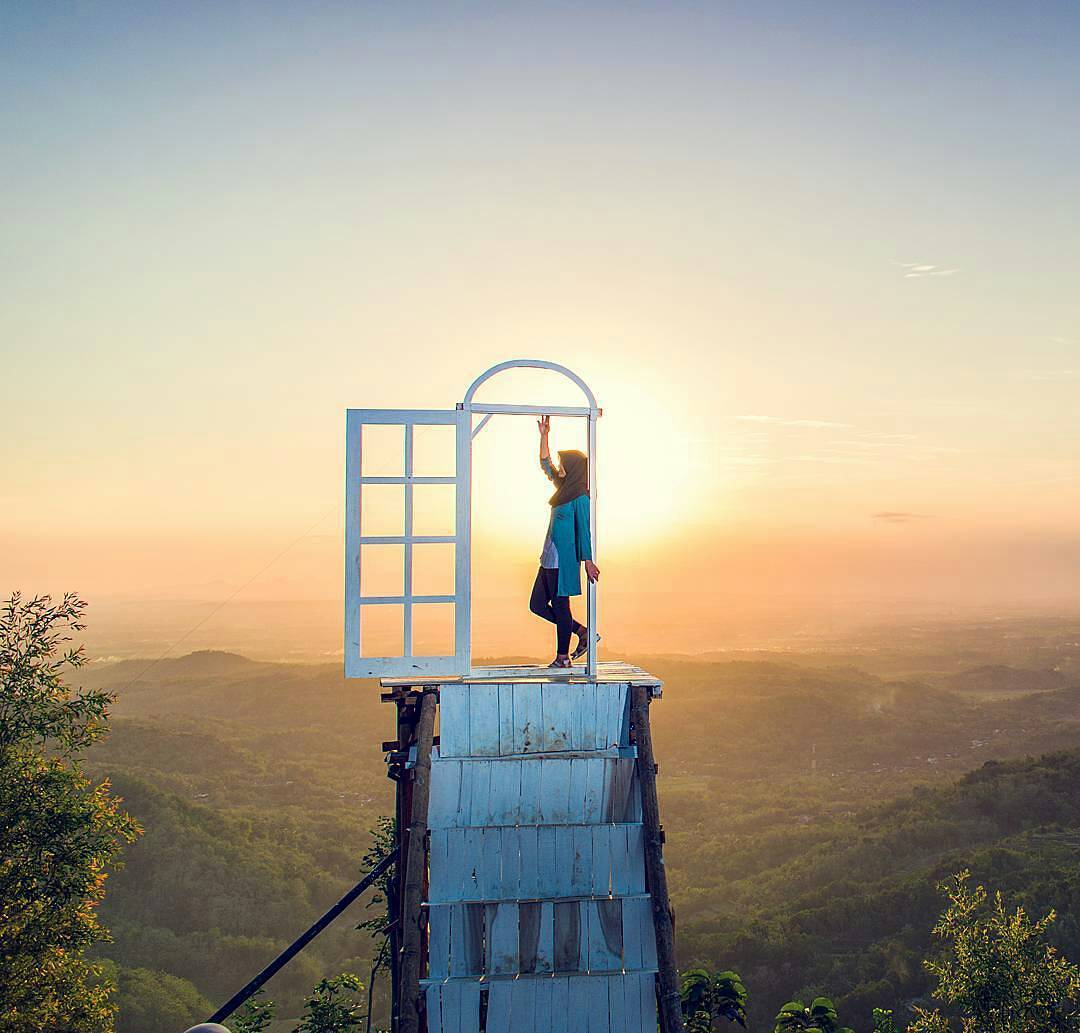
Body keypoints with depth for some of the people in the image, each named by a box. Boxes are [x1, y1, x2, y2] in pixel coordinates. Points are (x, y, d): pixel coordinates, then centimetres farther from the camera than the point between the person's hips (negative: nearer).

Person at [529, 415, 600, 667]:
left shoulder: (580, 497, -12)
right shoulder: (564, 488, 13)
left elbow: (584, 530, -16)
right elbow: (545, 464, 24)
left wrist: (588, 561, -20)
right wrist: (544, 436, 17)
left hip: (565, 559, -9)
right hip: (550, 557, 9)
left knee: (559, 605, -1)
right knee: (537, 604, 11)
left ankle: (562, 657, 10)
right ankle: (583, 632, 20)